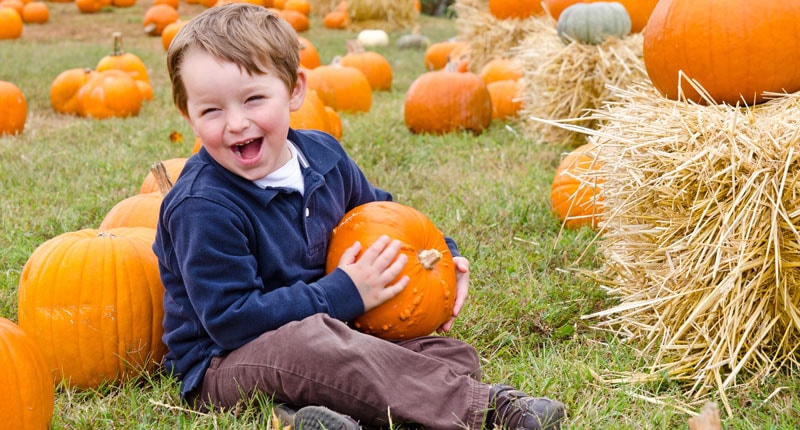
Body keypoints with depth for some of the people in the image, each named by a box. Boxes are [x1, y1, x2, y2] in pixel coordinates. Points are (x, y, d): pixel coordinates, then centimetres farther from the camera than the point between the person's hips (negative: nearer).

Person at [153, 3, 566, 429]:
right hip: (221, 367, -7)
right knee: (306, 341, -40)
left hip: (323, 340, 8)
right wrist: (344, 295, -22)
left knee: (454, 354, -5)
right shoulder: (201, 208, -20)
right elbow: (232, 320, -24)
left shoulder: (323, 155, 2)